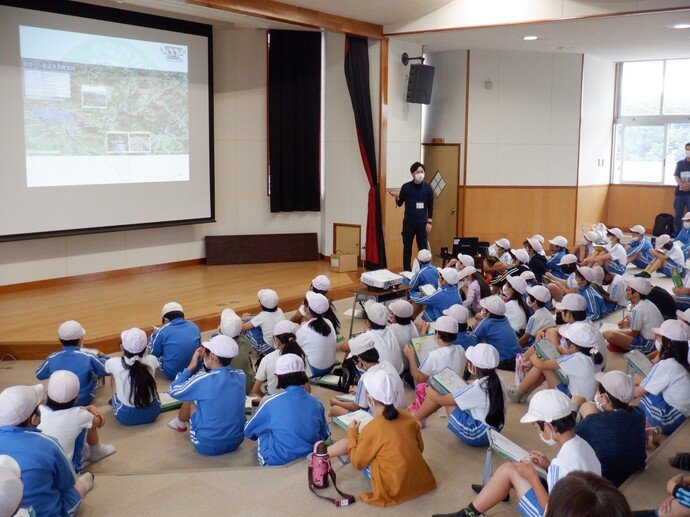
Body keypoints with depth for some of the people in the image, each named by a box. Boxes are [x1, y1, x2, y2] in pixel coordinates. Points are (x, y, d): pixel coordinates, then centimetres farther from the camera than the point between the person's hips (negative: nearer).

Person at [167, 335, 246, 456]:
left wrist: (191, 366, -1)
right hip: (236, 441, 5)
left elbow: (174, 391, -3)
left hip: (207, 445, -4)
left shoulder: (202, 380, -21)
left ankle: (180, 423, 42)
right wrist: (206, 359, 7)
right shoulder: (241, 375, -6)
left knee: (191, 397, 16)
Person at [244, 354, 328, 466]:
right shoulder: (316, 402, -1)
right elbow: (325, 435, 14)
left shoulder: (271, 402, -10)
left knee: (262, 431, 20)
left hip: (278, 463, -4)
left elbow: (248, 431, 7)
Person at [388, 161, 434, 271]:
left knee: (423, 248, 3)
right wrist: (396, 197, -17)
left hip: (422, 222, 0)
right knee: (407, 247, 5)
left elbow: (430, 206, 4)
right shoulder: (406, 187, -3)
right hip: (408, 222, 0)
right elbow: (400, 204, 4)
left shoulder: (427, 188, 0)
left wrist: (429, 222, -1)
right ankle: (407, 271, 15)